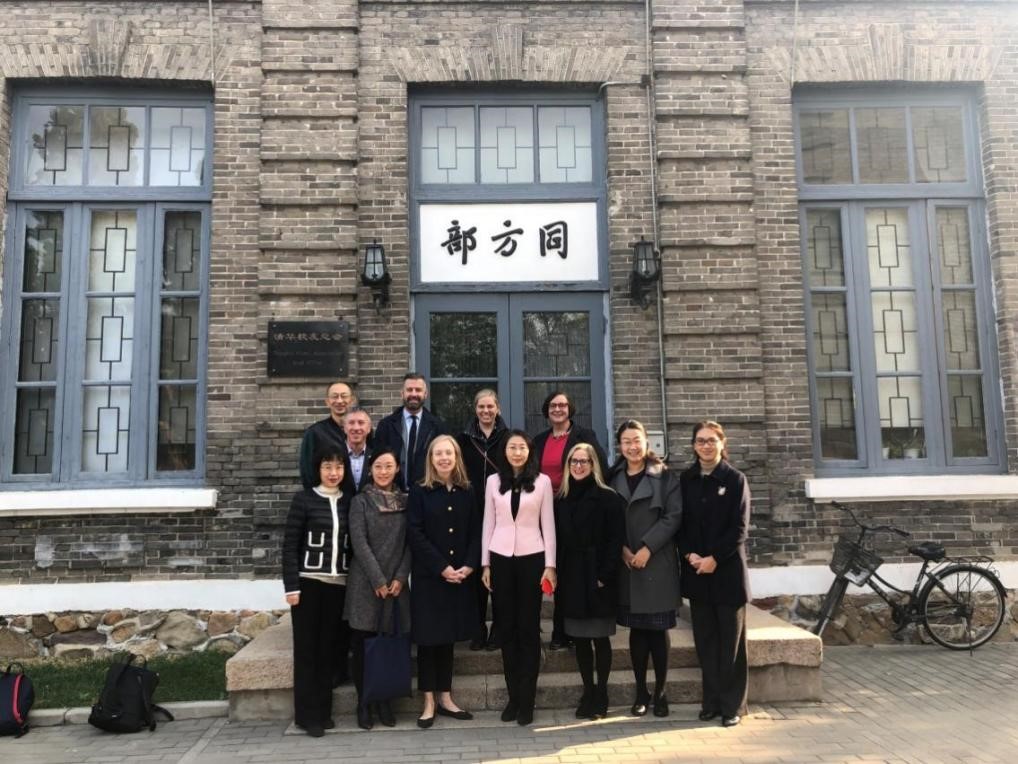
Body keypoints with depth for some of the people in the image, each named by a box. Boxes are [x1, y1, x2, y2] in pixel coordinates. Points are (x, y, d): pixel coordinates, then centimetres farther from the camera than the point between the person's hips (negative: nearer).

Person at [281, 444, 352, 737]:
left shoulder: (349, 502, 7)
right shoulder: (304, 499, -3)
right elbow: (290, 545, -5)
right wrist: (291, 586, -10)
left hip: (339, 585, 3)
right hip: (309, 583, -3)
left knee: (329, 648, 9)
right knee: (307, 648, 4)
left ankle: (324, 711, 20)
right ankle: (307, 714, 14)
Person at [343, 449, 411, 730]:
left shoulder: (405, 502, 9)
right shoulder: (360, 501, -1)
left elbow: (410, 543, 6)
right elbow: (359, 543, -8)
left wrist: (400, 577, -6)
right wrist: (378, 580, -13)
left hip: (396, 583, 3)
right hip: (365, 583, -2)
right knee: (363, 645, 2)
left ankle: (383, 700, 18)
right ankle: (364, 702, 14)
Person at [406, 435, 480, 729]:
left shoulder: (467, 492, 7)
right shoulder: (419, 492, -4)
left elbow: (475, 532, 4)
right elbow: (415, 534, -10)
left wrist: (468, 566, -10)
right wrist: (442, 567, -15)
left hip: (460, 577, 3)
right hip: (428, 576, -3)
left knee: (448, 637, 11)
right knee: (428, 638, 2)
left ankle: (445, 699, 21)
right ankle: (429, 704, 12)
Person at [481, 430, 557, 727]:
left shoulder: (542, 481, 0)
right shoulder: (493, 481, 5)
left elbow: (548, 525, 0)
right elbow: (488, 524, 8)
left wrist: (550, 565, -5)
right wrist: (485, 563, 4)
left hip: (532, 558, -2)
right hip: (501, 559, 2)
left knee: (529, 628, 2)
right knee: (506, 628, 7)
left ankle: (526, 701, 11)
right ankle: (513, 696, 18)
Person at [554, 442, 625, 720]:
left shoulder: (608, 498, -6)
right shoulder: (561, 499, 7)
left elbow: (615, 540, -10)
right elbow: (557, 540, 8)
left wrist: (605, 575, -16)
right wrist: (556, 575, 1)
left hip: (597, 579, -4)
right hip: (571, 580, 4)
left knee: (600, 637, 4)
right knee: (579, 638, 10)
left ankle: (601, 694, 17)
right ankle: (587, 692, 22)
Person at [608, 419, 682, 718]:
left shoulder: (663, 476, -1)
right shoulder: (614, 478, 7)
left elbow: (673, 516, -7)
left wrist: (647, 548, -14)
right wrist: (622, 549, -7)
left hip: (657, 563, -2)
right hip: (627, 564, 3)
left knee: (657, 629, 2)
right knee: (637, 629, 7)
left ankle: (660, 692, 14)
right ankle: (641, 692, 17)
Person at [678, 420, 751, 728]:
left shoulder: (735, 479, -3)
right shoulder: (686, 479, 6)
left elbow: (740, 528, -7)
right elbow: (681, 522, 7)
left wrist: (715, 558, -14)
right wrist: (690, 555, -8)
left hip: (728, 569, -3)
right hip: (695, 570, 3)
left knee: (731, 639, 3)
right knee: (705, 639, 8)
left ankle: (732, 704, 13)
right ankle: (711, 701, 18)